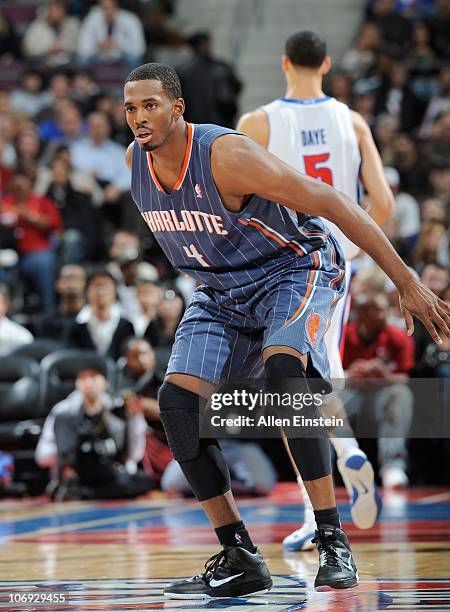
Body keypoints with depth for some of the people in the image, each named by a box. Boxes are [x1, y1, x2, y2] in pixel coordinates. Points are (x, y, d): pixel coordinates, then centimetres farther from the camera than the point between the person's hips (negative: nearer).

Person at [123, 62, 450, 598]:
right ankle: (239, 559, -3)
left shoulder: (225, 155, -30)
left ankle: (333, 543, -28)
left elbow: (333, 204, -28)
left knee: (281, 371, -34)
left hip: (293, 270, -7)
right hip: (220, 293, 7)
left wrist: (406, 283, -28)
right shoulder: (134, 161, -9)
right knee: (176, 400, -11)